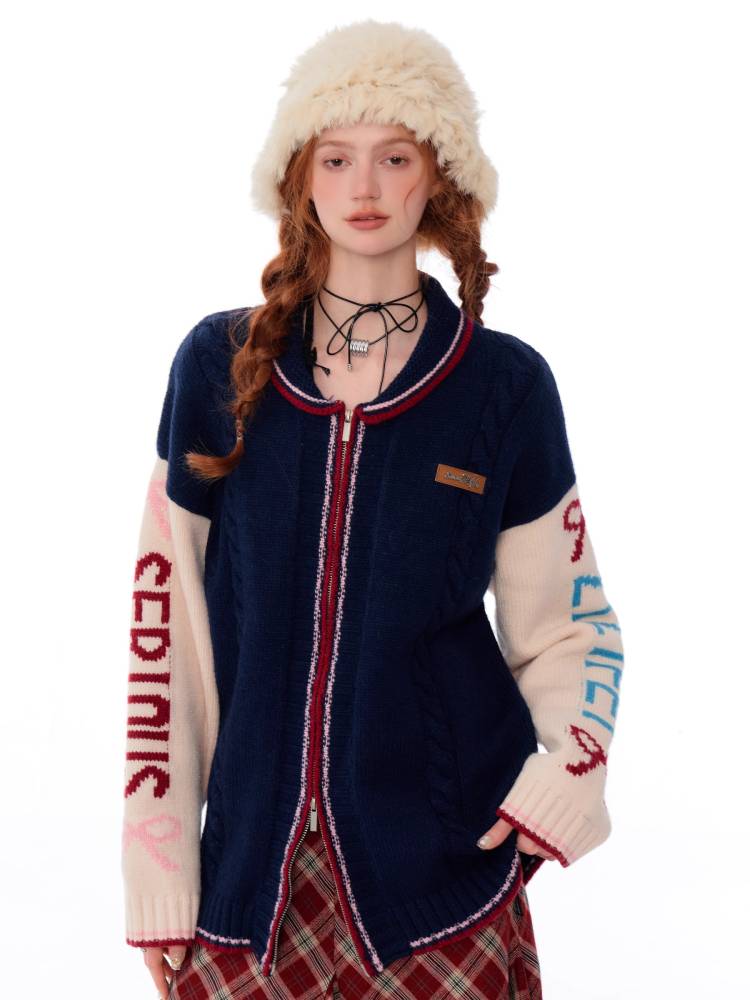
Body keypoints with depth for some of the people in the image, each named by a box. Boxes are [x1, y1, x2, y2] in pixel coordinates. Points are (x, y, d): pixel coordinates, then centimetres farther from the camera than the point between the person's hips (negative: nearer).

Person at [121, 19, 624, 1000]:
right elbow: (165, 620, -1)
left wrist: (575, 758, -15)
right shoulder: (220, 363, -3)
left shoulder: (506, 383, -3)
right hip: (253, 861, 1)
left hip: (442, 853, 0)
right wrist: (158, 877, -3)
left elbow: (565, 622, 4)